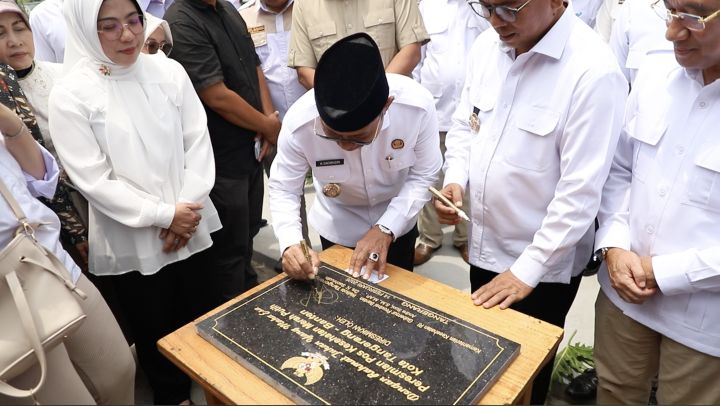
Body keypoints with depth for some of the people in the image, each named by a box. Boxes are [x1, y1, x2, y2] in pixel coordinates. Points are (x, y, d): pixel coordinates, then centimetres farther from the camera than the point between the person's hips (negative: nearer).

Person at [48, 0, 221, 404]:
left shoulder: (169, 71, -1)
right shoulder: (71, 94, -10)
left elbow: (199, 143, -2)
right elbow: (94, 181, -13)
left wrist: (186, 211, -10)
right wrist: (164, 215, -15)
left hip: (191, 227, 3)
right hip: (132, 241, -3)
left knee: (202, 317, 18)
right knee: (156, 329, 15)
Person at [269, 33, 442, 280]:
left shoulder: (417, 105, -32)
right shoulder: (299, 123, -33)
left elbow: (424, 175, -18)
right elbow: (282, 188, -18)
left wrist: (385, 229, -26)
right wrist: (290, 243, -35)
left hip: (398, 220, 1)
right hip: (338, 227, 0)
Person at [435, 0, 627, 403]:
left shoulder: (593, 71, -23)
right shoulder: (487, 45, -2)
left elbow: (580, 191, -21)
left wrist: (527, 270, -17)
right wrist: (456, 179, -7)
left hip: (543, 264, -5)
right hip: (484, 246, 6)